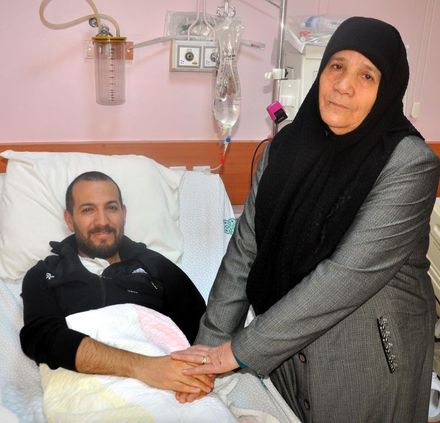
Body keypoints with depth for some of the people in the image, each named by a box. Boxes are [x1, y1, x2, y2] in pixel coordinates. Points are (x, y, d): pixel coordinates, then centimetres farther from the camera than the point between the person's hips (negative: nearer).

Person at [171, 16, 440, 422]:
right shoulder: (288, 144, -4)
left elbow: (349, 275, -25)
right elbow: (245, 248, -6)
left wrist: (241, 349, -24)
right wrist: (209, 344, -13)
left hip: (367, 355, -4)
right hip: (285, 345, 4)